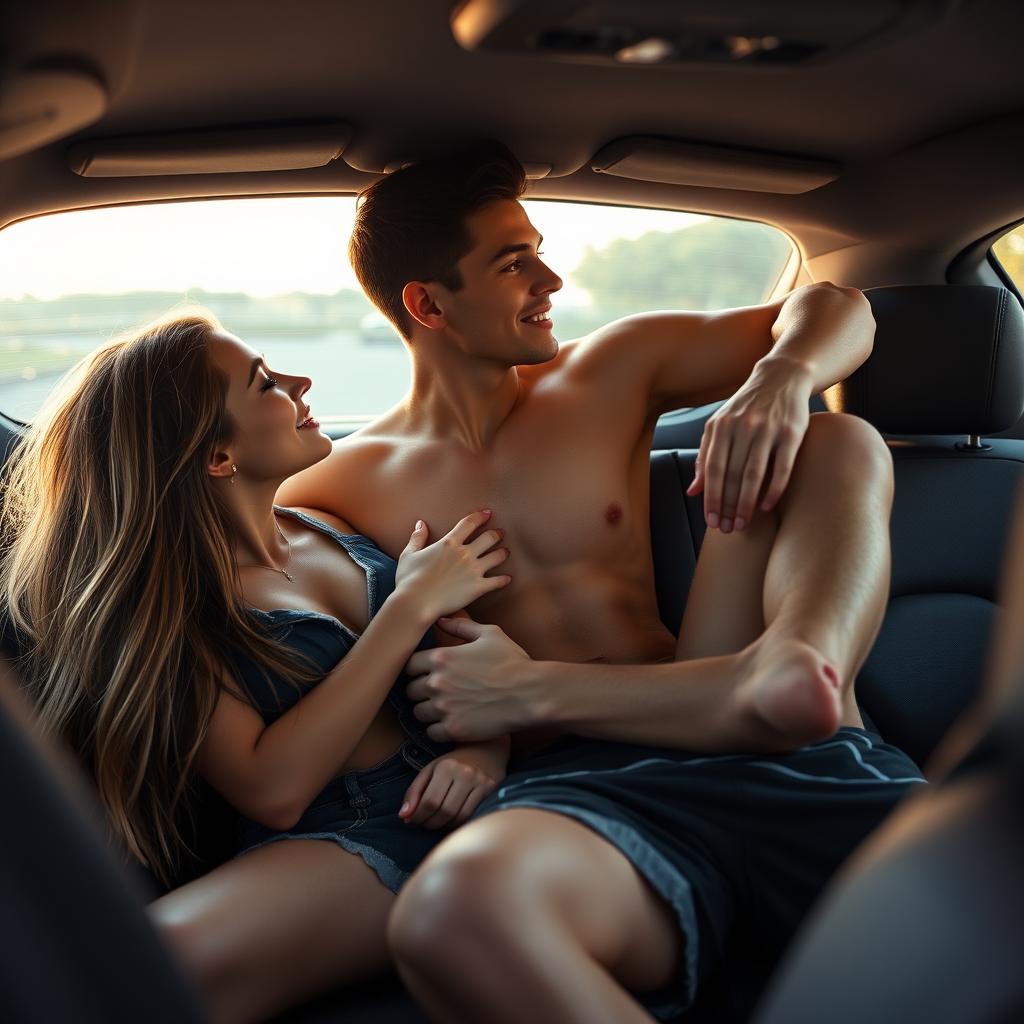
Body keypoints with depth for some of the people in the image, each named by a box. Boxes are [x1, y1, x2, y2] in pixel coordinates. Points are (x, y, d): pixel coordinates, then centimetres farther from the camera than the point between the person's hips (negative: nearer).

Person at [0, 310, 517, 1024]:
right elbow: (271, 791, -14)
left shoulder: (329, 529, 15)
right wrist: (411, 607, -12)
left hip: (457, 801, 6)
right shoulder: (157, 607, -2)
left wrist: (483, 753, -7)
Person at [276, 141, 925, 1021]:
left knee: (840, 443, -5)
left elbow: (836, 310, 16)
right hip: (569, 784, -4)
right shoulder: (338, 493, 6)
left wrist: (780, 380, -7)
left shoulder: (610, 372, 13)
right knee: (455, 909, -40)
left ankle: (792, 667, -29)